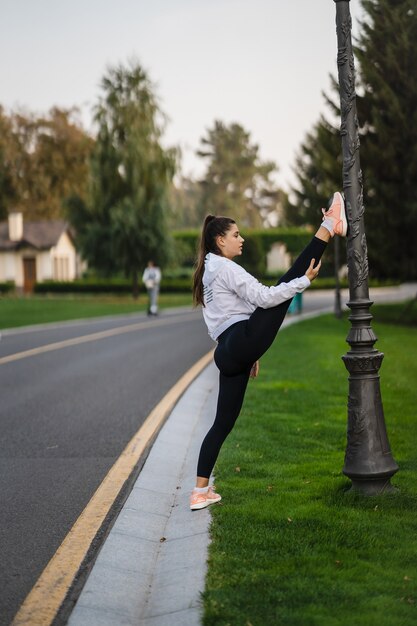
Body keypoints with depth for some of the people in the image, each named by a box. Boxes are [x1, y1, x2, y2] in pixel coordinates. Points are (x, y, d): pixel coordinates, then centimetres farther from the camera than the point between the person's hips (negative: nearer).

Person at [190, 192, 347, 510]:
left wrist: (249, 357, 33)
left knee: (223, 422, 10)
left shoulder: (209, 273, 28)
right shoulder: (225, 268, -3)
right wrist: (304, 281, -13)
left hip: (228, 352, 9)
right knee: (287, 280, -6)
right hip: (244, 339, -9)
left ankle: (201, 492, 12)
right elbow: (264, 297, -15)